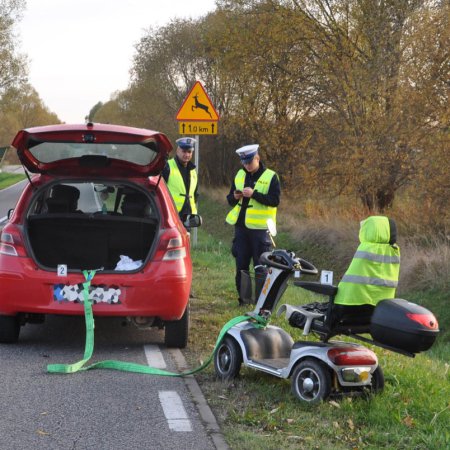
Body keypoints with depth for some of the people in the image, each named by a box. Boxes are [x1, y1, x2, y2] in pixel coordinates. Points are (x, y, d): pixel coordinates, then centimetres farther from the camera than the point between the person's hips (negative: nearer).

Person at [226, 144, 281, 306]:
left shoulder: (271, 177, -4)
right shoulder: (239, 175, 12)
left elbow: (275, 200, -13)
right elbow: (230, 200, 16)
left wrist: (254, 194, -22)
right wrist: (235, 197, -8)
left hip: (259, 227, -5)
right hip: (241, 226, 5)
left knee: (261, 266, -2)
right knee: (241, 265, 8)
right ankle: (243, 298, 15)